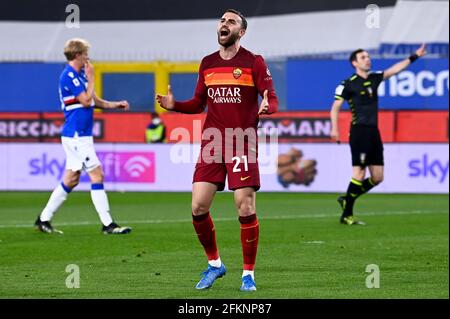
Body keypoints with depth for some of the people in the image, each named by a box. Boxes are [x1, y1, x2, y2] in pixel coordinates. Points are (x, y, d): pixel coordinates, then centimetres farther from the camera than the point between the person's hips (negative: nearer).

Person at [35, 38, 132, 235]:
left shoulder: (79, 75, 15)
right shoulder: (69, 76, -14)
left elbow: (95, 101, 24)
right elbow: (86, 101, -17)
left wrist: (115, 105, 13)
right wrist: (91, 78, -8)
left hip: (79, 135, 10)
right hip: (77, 135, -10)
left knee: (71, 179, 12)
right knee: (97, 175, -9)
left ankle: (44, 220, 17)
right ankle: (107, 224, -7)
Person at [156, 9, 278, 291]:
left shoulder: (254, 62, 0)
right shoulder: (207, 64, 13)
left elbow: (272, 100, -4)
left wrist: (266, 107, -27)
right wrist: (174, 105, 3)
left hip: (243, 143, -4)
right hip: (212, 143, 4)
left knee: (246, 209, -8)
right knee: (198, 208, -4)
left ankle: (248, 273, 7)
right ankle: (214, 264, 18)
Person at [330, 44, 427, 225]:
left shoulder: (374, 78, 14)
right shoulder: (348, 84, -5)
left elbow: (394, 69, 15)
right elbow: (335, 107, -4)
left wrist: (414, 57, 9)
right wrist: (334, 128, -14)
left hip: (374, 132, 7)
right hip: (359, 131, -7)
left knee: (377, 177, 5)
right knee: (359, 174, -11)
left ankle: (347, 200, 19)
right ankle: (347, 215, -5)